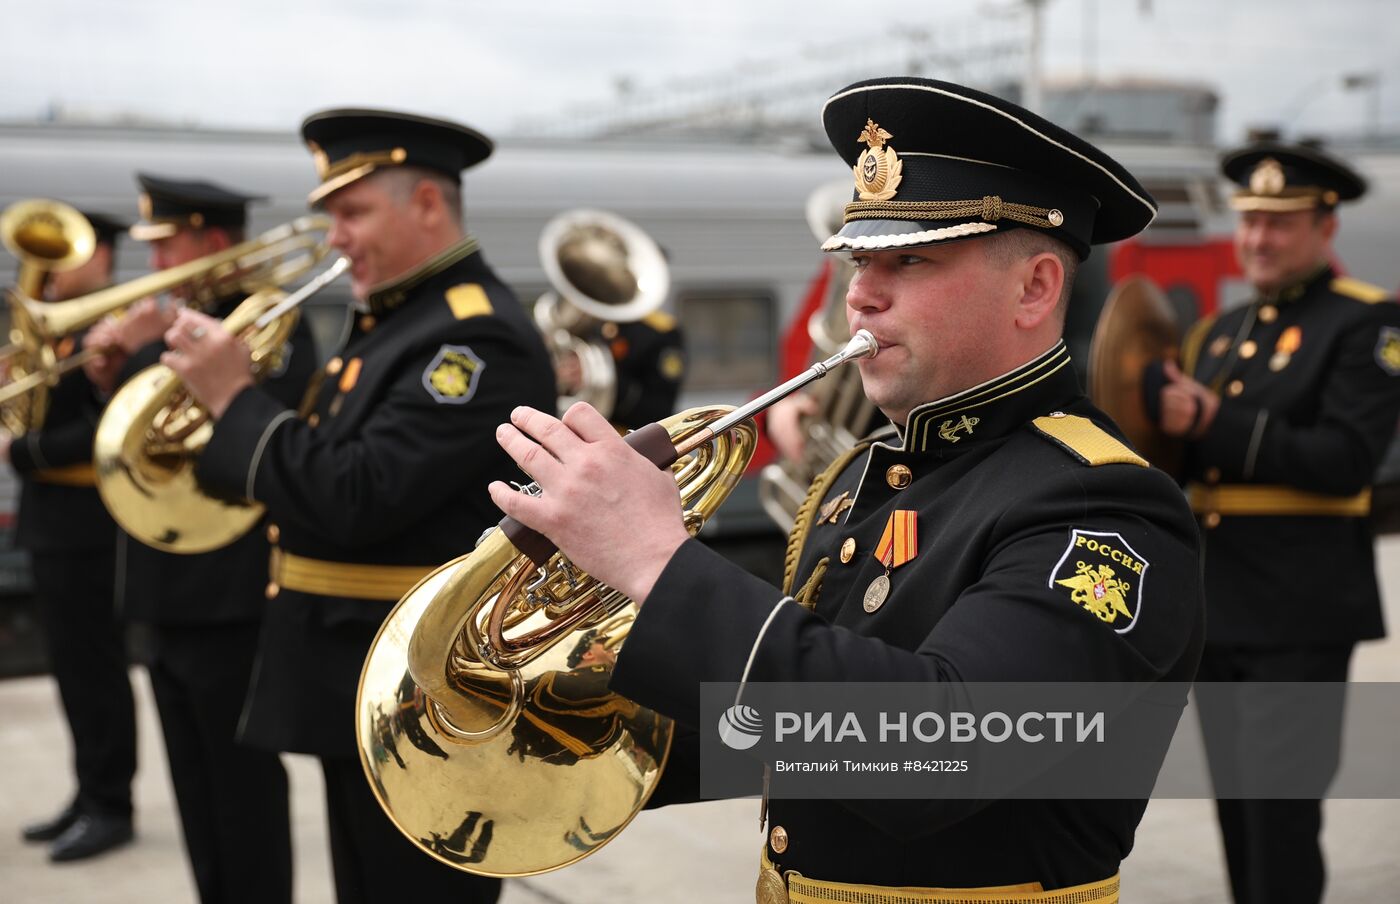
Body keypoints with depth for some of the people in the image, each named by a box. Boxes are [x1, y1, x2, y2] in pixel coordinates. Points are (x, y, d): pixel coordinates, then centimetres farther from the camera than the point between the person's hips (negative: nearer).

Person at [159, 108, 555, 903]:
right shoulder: (402, 319, 14)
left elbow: (357, 500, -26)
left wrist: (235, 398, -17)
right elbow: (321, 472, 15)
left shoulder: (477, 337, -19)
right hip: (367, 693, 10)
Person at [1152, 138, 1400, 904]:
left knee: (1281, 812, -6)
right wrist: (1162, 414, -1)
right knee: (1236, 805, 14)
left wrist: (1214, 424, -23)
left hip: (1300, 610, -7)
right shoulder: (1220, 332, 16)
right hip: (1218, 605, 7)